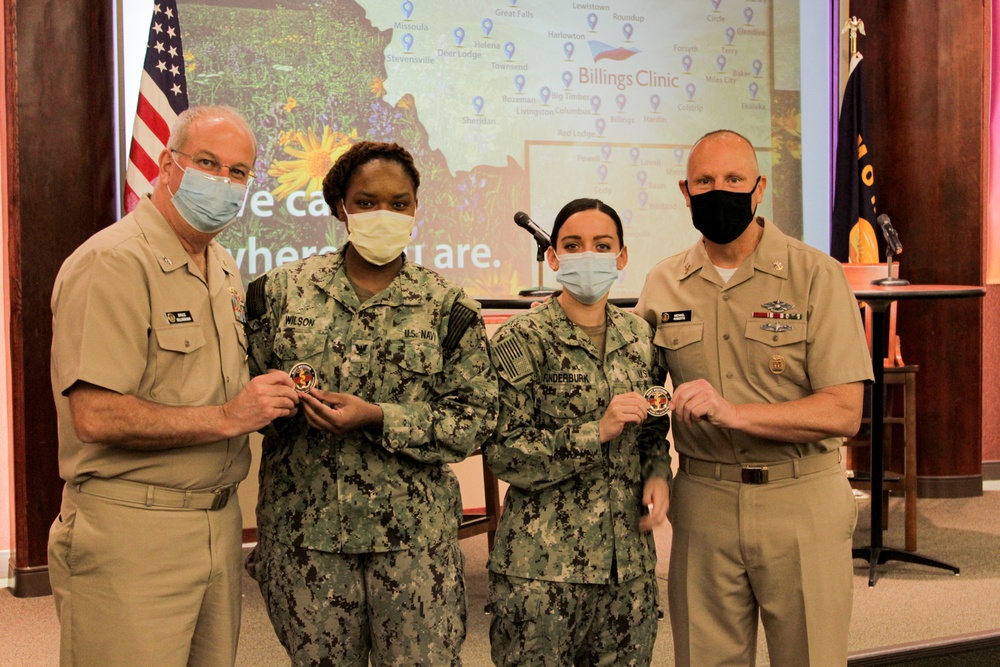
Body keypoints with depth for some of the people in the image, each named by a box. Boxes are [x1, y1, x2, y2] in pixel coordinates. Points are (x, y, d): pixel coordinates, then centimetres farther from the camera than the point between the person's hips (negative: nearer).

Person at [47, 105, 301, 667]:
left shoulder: (225, 270, 14)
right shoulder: (114, 262, -15)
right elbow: (95, 416, -23)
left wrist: (271, 399, 6)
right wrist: (227, 417, -21)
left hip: (219, 524, 8)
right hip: (133, 532, -8)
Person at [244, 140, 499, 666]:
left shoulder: (448, 307, -1)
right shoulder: (284, 289, 3)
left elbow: (475, 420, -5)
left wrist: (378, 419, -17)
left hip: (412, 536, -1)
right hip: (304, 529, 1)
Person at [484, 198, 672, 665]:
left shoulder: (639, 336, 8)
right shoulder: (521, 340, -8)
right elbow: (502, 453, -13)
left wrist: (658, 474, -2)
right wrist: (597, 431, -20)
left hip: (629, 559, 5)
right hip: (543, 563, -4)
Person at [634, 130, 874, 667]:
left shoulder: (815, 275, -7)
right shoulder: (662, 284, 4)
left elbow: (843, 412, -14)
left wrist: (733, 412, -24)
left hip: (801, 502, -2)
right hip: (701, 501, 3)